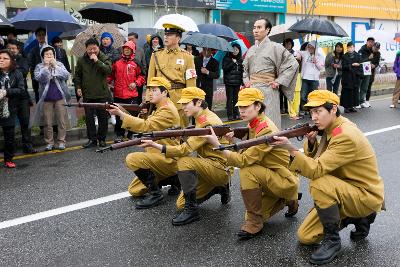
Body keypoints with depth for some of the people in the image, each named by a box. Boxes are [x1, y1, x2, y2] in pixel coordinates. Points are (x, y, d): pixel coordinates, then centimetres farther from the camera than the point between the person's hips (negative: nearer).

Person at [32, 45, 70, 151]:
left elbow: (66, 75, -7)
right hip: (46, 98, 0)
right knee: (47, 123, 3)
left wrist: (55, 65, -10)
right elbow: (39, 78, -12)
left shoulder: (59, 64, 8)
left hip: (60, 97, 0)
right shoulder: (39, 67, 5)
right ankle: (49, 143, 12)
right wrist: (46, 66, -13)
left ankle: (61, 141, 10)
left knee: (62, 121, 1)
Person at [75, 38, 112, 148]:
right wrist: (78, 87, 5)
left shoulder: (104, 58, -2)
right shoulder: (81, 60, 6)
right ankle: (92, 139, 16)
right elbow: (77, 75, 15)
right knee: (89, 118, 6)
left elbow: (109, 70, -19)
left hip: (102, 94, -2)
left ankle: (102, 139, 20)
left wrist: (97, 61, -22)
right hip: (87, 95, 2)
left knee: (103, 117, 6)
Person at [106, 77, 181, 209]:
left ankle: (155, 193, -13)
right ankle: (173, 179, 15)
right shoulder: (159, 109, 15)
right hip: (158, 157, 10)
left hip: (168, 159, -10)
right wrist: (121, 113, -6)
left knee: (132, 159, -27)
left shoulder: (168, 110, -17)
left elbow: (146, 126, -28)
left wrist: (120, 114, -28)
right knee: (134, 190, 10)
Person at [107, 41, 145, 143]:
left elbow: (142, 76, 8)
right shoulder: (116, 62, 6)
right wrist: (107, 81, -2)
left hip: (132, 94, -1)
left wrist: (136, 83, -7)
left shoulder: (136, 63, 2)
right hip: (118, 94, 2)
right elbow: (111, 74, 14)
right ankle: (119, 135, 20)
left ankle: (131, 134, 19)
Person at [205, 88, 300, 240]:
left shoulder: (267, 130, -26)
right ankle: (286, 200, 27)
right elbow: (246, 154, 1)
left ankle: (254, 222, -16)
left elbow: (244, 161, -30)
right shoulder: (254, 124, 2)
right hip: (270, 178, 9)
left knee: (247, 171, -29)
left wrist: (217, 145, -33)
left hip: (285, 181, -9)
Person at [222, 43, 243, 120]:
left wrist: (243, 82, 8)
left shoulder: (240, 60, 13)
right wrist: (232, 62, -13)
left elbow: (242, 71, 14)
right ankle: (230, 115, 1)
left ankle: (236, 114, 13)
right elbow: (224, 68, -11)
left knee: (236, 98, 6)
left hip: (237, 82, 4)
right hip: (229, 82, -4)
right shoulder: (227, 58, 2)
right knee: (230, 99, -2)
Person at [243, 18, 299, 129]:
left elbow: (293, 64, -4)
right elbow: (245, 68, 29)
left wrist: (279, 81, -8)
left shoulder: (275, 47, -2)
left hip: (267, 90, -5)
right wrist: (246, 80, 11)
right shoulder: (251, 50, 15)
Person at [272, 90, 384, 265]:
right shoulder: (331, 128, 0)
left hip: (366, 196, -8)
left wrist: (291, 149, -41)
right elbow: (315, 159, 4)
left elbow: (317, 170, -32)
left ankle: (332, 240, -14)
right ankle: (356, 218, 17)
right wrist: (311, 142, -15)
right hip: (343, 190, 8)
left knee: (319, 184, -36)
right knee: (305, 237, 3)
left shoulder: (346, 136, -27)